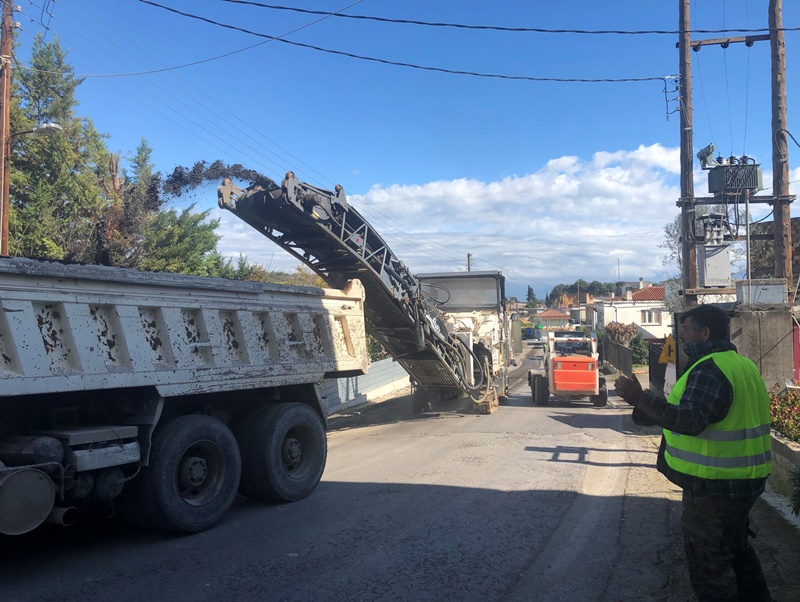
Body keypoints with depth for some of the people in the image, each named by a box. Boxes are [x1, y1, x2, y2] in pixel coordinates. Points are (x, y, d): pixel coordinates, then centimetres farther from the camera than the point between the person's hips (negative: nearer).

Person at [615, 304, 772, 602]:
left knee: (708, 561, 3)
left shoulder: (709, 369, -22)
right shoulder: (743, 365, 10)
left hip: (714, 486, -10)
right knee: (736, 549, 26)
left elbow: (690, 420, -34)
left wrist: (640, 399, -39)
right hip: (742, 480, 10)